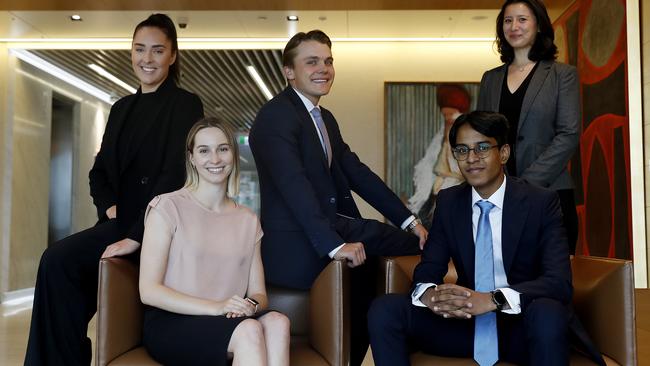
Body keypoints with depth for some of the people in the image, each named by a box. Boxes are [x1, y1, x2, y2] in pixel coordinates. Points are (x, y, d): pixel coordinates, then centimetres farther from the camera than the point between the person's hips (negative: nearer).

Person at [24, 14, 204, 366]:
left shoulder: (185, 105, -3)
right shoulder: (122, 108, 18)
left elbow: (175, 176, -14)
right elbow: (100, 170, 20)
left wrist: (136, 235, -20)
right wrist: (109, 206, -1)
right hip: (121, 222, 6)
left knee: (60, 261, -23)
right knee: (57, 259, -22)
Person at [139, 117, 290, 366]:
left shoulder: (248, 220, 13)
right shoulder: (168, 207, -1)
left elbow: (258, 293, 10)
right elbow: (149, 291, -7)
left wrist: (252, 305, -15)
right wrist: (216, 307, -19)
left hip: (228, 323, 4)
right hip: (170, 323, -4)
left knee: (277, 322, -29)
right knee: (249, 330, -33)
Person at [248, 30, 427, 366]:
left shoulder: (325, 118, 16)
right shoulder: (276, 115, -13)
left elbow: (357, 173, 10)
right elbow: (294, 186, -23)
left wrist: (409, 220, 2)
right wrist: (334, 245, -30)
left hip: (330, 227, 9)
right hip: (297, 247, -9)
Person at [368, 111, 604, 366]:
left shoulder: (541, 202, -8)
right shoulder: (448, 202, 4)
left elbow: (559, 281, -18)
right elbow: (428, 270, 1)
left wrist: (493, 299, -35)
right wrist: (429, 295, -25)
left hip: (522, 326, -2)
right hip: (466, 323, 2)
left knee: (547, 312, -37)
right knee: (384, 309, -19)